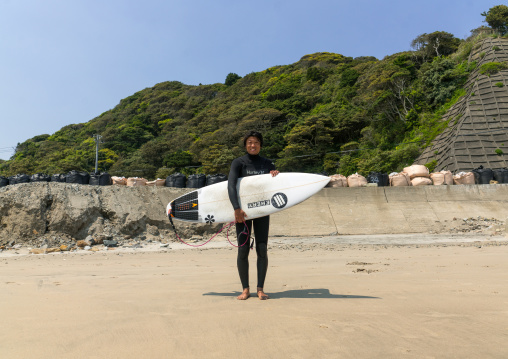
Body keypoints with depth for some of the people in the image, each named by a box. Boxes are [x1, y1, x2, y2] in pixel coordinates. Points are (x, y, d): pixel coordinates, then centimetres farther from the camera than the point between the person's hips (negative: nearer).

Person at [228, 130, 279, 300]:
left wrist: (275, 174, -15)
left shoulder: (267, 163, 9)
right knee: (243, 250, -3)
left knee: (262, 249, -2)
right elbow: (231, 186, -16)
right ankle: (245, 289, 10)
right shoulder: (238, 163, -3)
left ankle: (260, 289, 8)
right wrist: (237, 209, -28)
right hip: (243, 210, -2)